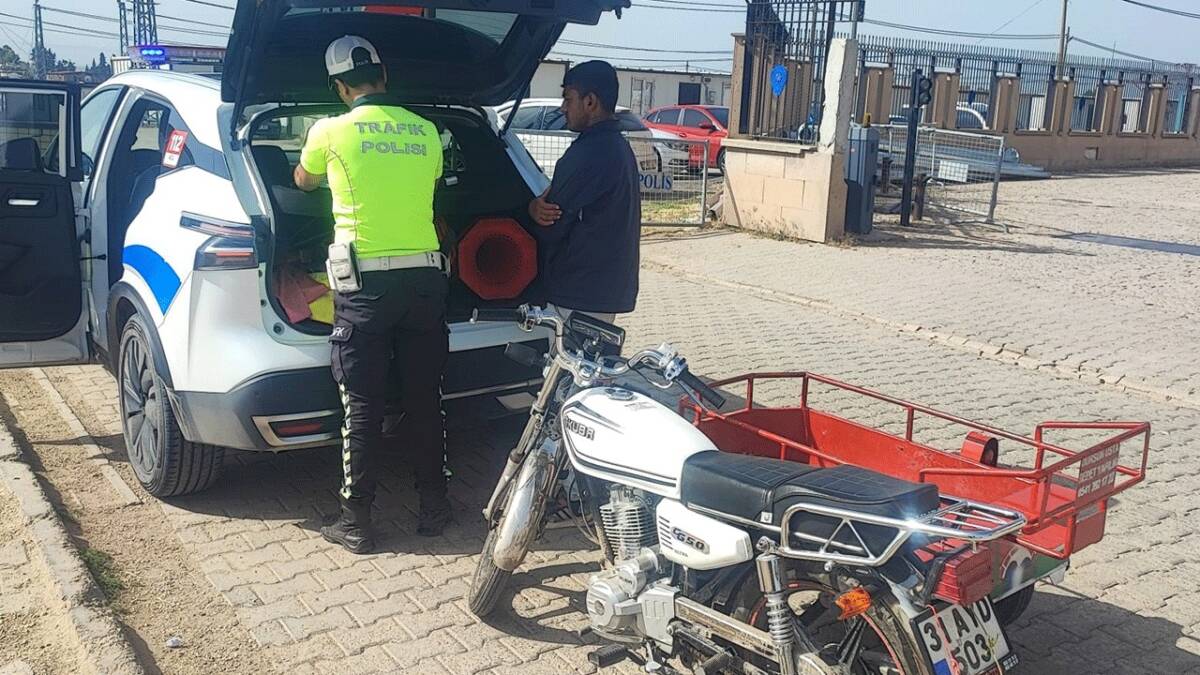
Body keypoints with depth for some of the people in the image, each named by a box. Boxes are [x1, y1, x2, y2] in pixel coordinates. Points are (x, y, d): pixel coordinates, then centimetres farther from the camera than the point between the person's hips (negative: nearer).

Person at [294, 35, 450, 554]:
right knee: (424, 400, 12)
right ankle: (434, 507, 21)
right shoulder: (425, 132, 6)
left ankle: (356, 522, 11)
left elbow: (303, 182, 19)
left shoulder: (332, 132, -2)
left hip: (366, 284, -3)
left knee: (362, 408, 4)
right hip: (424, 277, 3)